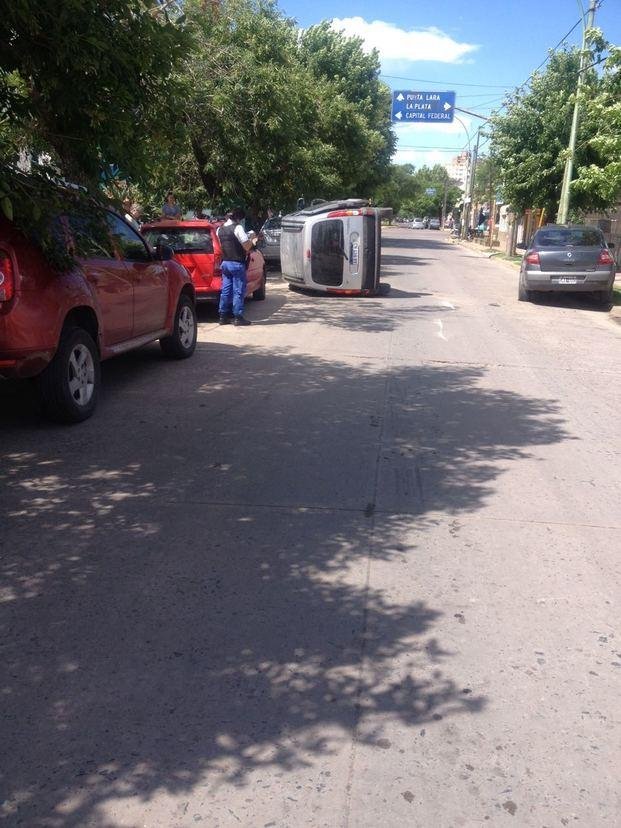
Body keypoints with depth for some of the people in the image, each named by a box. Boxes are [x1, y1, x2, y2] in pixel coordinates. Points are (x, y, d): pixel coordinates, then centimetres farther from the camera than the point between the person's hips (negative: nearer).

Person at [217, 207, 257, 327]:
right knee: (238, 290, -1)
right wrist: (253, 241, 5)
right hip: (237, 264, -7)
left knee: (225, 290, 11)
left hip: (225, 262, 7)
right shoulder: (237, 228, -13)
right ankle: (238, 317, 0)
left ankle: (223, 316, 14)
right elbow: (247, 246, -16)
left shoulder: (220, 229, 10)